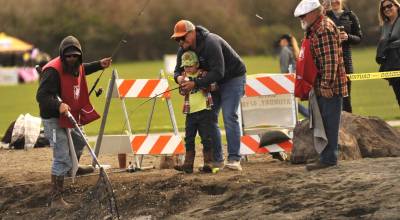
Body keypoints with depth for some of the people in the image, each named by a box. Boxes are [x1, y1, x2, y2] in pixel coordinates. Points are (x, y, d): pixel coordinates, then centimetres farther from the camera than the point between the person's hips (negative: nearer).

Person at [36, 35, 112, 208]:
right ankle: (56, 200, -9)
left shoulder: (75, 66, 1)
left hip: (68, 117, 10)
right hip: (53, 118, -10)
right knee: (62, 158, -13)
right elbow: (41, 96, -35)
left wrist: (99, 65, 22)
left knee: (79, 142, 34)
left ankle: (72, 168, 65)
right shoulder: (53, 71, -28)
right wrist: (58, 105, -50)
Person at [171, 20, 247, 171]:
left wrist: (196, 83, -41)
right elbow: (178, 69, 3)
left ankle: (234, 159, -18)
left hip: (232, 78, -8)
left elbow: (218, 72, -37)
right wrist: (179, 77, -23)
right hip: (214, 81, 8)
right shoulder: (184, 49, -6)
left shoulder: (211, 43, -32)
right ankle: (216, 159, 5)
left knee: (229, 117, -17)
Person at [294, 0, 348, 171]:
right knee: (323, 122, 13)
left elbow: (331, 60, -22)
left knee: (329, 122, -6)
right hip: (320, 86, 10)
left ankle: (328, 158, -4)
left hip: (329, 87, -10)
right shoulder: (314, 29, 17)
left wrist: (327, 84, -23)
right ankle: (327, 157, 19)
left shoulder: (325, 29, -16)